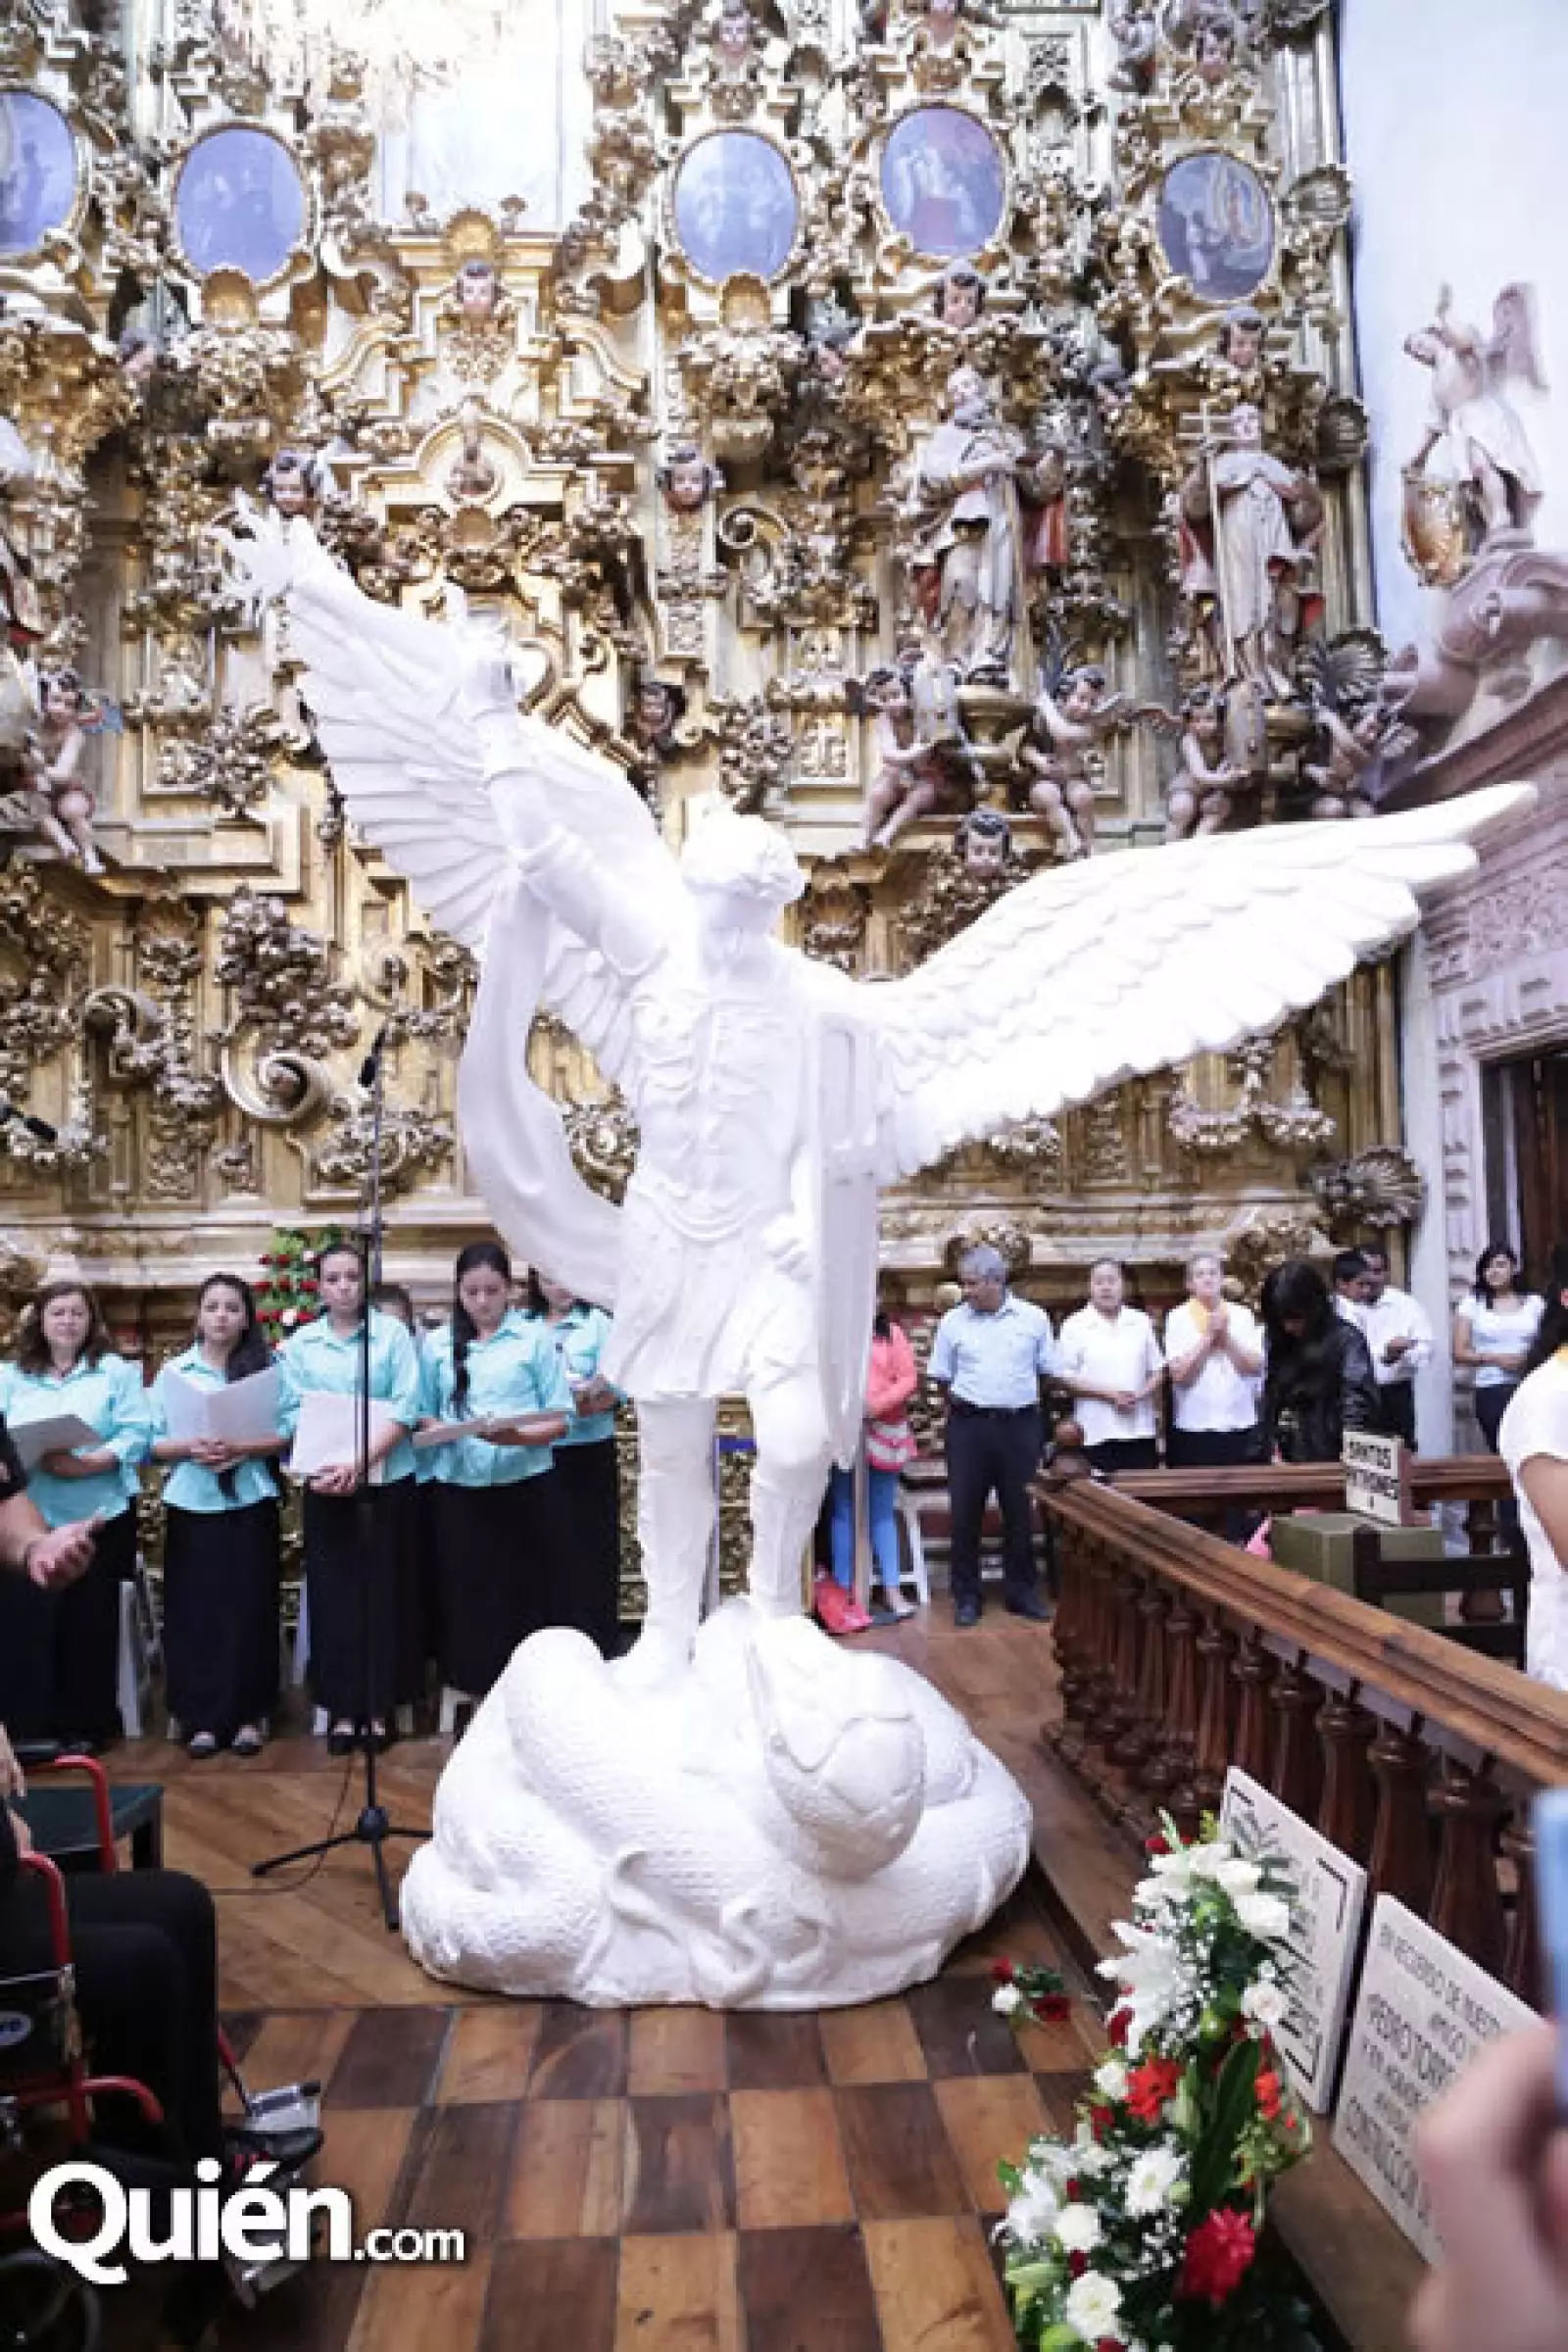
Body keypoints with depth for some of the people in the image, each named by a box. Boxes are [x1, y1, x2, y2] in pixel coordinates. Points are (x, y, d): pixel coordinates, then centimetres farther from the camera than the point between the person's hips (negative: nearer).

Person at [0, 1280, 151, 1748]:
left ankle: (87, 1724, 13)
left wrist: (86, 1464, -19)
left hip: (95, 1517, -1)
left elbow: (136, 1436, -5)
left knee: (89, 1623, 2)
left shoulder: (116, 1371, 5)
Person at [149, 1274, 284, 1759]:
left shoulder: (266, 1368, 2)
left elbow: (287, 1434, -4)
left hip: (250, 1504, -1)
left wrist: (240, 1449, -18)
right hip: (191, 1505, 1)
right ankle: (201, 1717, 11)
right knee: (193, 1610, 1)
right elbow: (151, 1442, 3)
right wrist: (192, 1448, -15)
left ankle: (247, 1714, 11)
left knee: (249, 1608, 1)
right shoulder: (173, 1371, 6)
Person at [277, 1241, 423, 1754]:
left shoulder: (392, 1333, -2)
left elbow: (404, 1409, -8)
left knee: (384, 1591, 3)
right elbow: (293, 1415, 2)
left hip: (387, 1480, -2)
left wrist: (360, 1462, -19)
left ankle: (377, 1704, 14)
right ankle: (343, 1706, 16)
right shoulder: (300, 1342, 6)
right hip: (326, 1484, 2)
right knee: (334, 1592, 5)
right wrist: (322, 1468, -14)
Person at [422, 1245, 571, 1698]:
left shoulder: (533, 1338, 1)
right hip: (461, 1490, 2)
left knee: (527, 1596, 0)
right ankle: (478, 1687, 19)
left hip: (526, 1487, -2)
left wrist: (518, 1436, -18)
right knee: (469, 1597, 5)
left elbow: (560, 1420, -1)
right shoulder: (440, 1345, 9)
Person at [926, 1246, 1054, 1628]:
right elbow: (942, 1376, 8)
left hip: (1021, 1425, 0)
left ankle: (1023, 1592, 23)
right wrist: (962, 1401, 0)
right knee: (964, 1511, 2)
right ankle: (966, 1596, 14)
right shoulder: (952, 1322, 1)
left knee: (1020, 1511, 9)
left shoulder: (1034, 1318, 1)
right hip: (969, 1425, 0)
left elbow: (1048, 1370, 8)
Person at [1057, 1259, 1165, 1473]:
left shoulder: (1141, 1322, 10)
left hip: (1141, 1431, 3)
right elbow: (1065, 1376, -4)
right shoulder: (1075, 1326, -1)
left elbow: (1157, 1369, 13)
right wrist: (1109, 1394, -12)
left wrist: (1142, 1394, -7)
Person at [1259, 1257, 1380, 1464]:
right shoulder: (1276, 1342, 6)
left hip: (1332, 1460, -4)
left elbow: (1358, 1403, -14)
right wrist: (1274, 1450, 2)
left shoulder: (1346, 1339, -9)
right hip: (1288, 1461, 4)